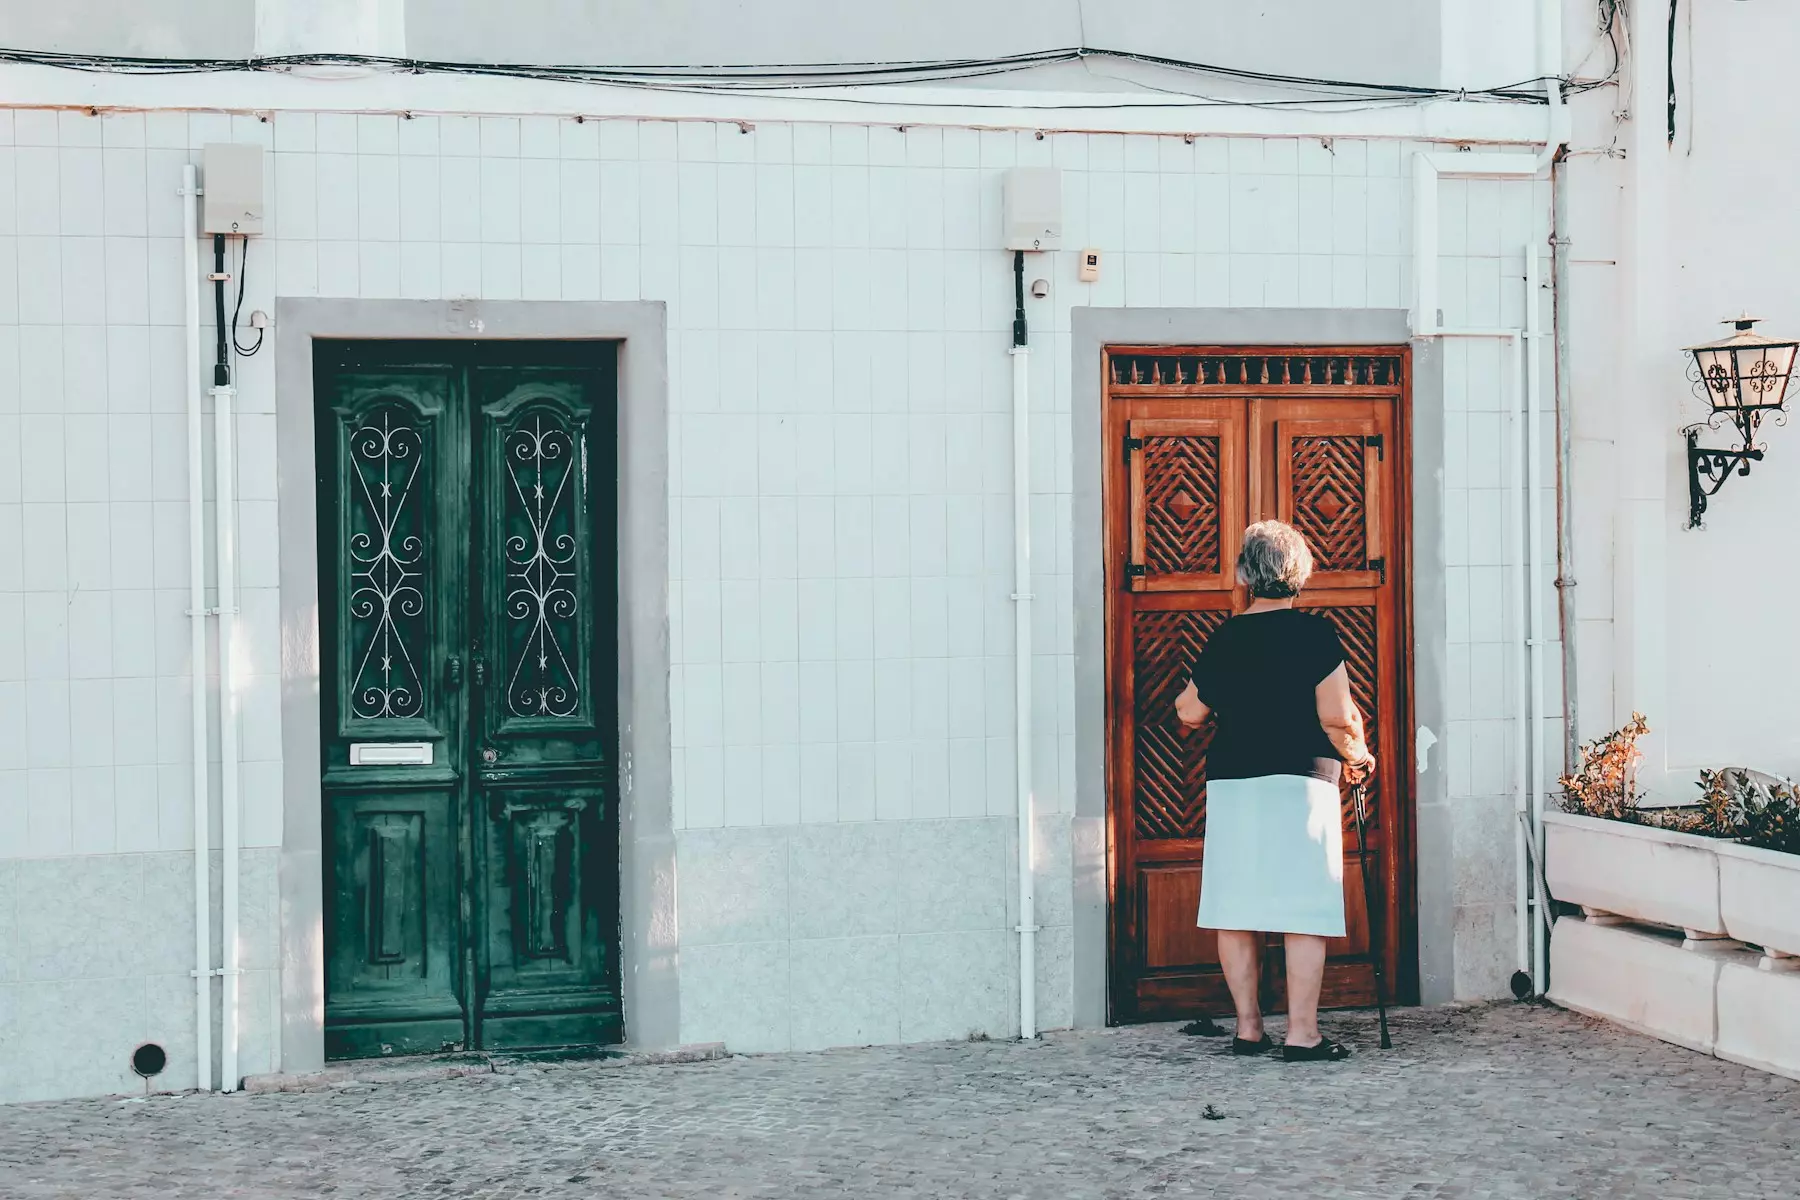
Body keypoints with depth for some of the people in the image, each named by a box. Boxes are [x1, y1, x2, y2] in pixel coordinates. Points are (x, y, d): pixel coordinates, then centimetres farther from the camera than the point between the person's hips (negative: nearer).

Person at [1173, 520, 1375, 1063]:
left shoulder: (1225, 637, 6)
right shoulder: (1314, 633, -5)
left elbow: (1190, 712, 15)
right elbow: (1337, 718, -10)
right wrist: (1357, 755, 9)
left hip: (1229, 783, 4)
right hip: (1298, 783, -4)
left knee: (1236, 910, 8)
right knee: (1304, 912, -1)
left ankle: (1247, 1027, 12)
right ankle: (1302, 1033, -4)